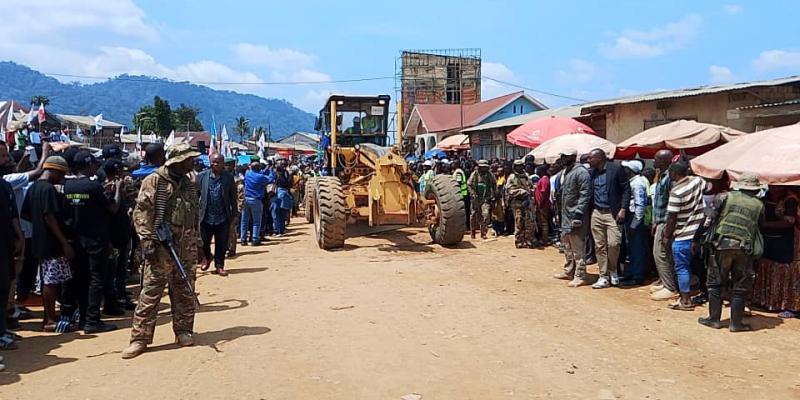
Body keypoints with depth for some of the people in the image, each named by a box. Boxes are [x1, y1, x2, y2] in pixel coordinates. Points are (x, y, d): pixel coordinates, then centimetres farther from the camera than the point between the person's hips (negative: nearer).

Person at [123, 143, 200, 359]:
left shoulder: (189, 185, 15)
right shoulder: (154, 181, -5)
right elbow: (141, 212, -10)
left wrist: (195, 245, 18)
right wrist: (148, 241, -16)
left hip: (186, 248, 6)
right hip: (161, 247, -6)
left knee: (185, 291, 10)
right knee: (151, 291, -5)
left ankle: (183, 331, 21)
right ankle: (140, 338, 1)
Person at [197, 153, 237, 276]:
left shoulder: (229, 177, -3)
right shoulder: (202, 176, -2)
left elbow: (233, 197, 3)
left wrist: (233, 214, 2)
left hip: (223, 218, -1)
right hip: (206, 217, 1)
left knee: (221, 244, 6)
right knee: (203, 241, 11)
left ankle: (219, 266, 22)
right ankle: (208, 258, 40)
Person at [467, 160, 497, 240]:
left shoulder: (490, 175, 3)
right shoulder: (475, 174, -2)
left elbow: (494, 185, 15)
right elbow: (469, 184, 0)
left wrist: (495, 195, 9)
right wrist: (473, 194, -10)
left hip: (486, 198, 0)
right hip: (476, 198, 0)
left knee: (486, 214, -15)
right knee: (474, 215, 9)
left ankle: (483, 233, -7)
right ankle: (472, 231, 28)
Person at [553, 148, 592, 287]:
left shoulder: (580, 172, -14)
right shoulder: (564, 172, 14)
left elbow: (585, 194, -19)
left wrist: (578, 213, -24)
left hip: (576, 215, -10)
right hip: (565, 214, 10)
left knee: (577, 247, -5)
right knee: (567, 245, 19)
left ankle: (580, 276, 1)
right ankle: (569, 271, 31)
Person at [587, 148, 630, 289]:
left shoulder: (616, 168, -6)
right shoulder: (592, 172, 8)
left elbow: (626, 189, -5)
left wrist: (622, 209, -11)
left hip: (612, 213, -5)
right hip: (596, 213, 5)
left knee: (613, 243, -9)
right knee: (599, 246, 4)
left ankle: (613, 271, 17)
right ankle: (603, 276, 13)